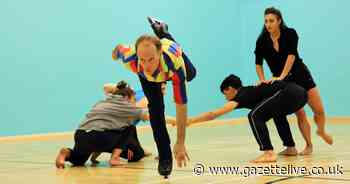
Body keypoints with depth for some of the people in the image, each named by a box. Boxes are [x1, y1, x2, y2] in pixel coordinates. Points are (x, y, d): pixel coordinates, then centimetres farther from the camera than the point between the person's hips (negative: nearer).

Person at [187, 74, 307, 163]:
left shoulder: (241, 96, 1)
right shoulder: (248, 92, 25)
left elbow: (214, 114, -8)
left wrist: (190, 121, -8)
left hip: (289, 93, -10)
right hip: (301, 93, 10)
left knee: (255, 116, -9)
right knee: (278, 114, 36)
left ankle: (269, 153, -17)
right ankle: (291, 148, 36)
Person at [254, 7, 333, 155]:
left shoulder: (290, 34, -16)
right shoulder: (262, 41, -11)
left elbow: (291, 56, -26)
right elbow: (258, 63, -3)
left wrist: (281, 76, -35)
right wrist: (262, 80, -18)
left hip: (301, 75, -1)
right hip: (283, 82, 1)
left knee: (319, 110, 1)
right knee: (300, 114, -5)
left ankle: (321, 131, 33)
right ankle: (308, 145, 13)